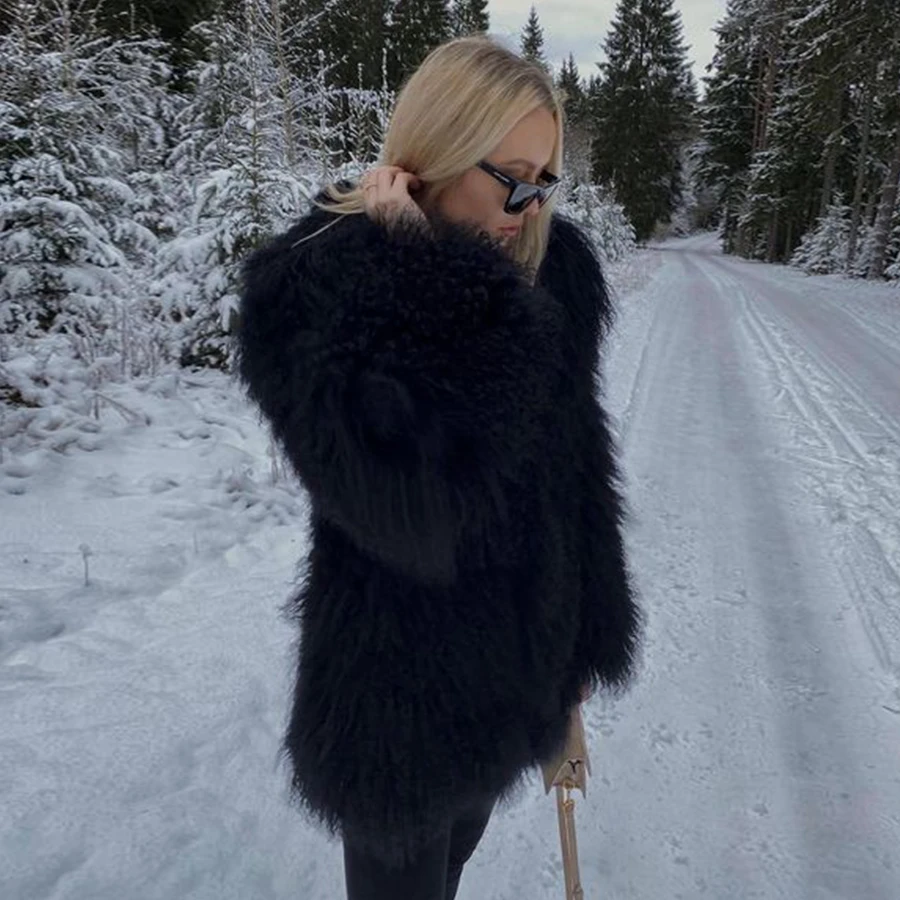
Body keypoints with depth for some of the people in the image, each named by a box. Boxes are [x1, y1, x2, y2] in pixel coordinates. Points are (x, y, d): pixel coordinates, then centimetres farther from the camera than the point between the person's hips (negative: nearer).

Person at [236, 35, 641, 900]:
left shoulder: (551, 270, -4)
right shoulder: (314, 288, -21)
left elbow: (579, 465, 2)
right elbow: (411, 500, -34)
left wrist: (590, 633, 8)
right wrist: (441, 279, -28)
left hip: (520, 660, 5)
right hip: (400, 685, -5)